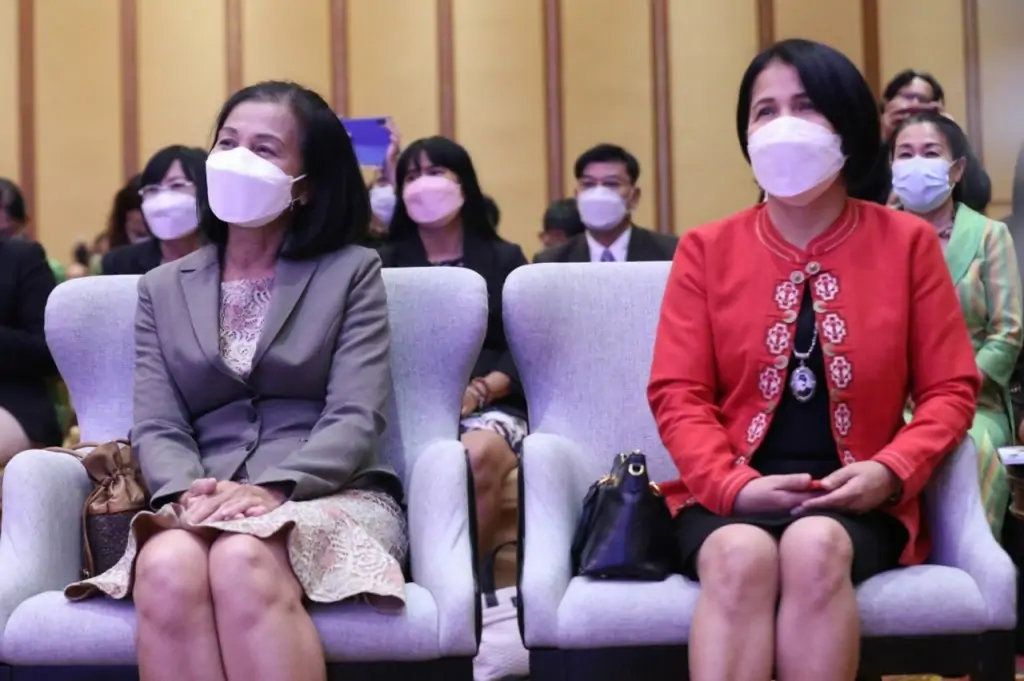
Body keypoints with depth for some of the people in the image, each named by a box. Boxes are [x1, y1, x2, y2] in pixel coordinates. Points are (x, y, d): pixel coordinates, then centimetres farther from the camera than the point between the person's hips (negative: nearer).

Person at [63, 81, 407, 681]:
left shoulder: (352, 272, 9)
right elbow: (156, 427, 7)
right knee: (168, 570, -36)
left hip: (330, 496, -2)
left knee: (242, 562, -38)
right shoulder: (163, 289, 18)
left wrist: (272, 490, -21)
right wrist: (192, 492, -16)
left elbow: (355, 420, -3)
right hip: (202, 503, 2)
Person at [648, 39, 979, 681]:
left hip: (856, 497, 0)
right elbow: (678, 393, 2)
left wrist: (890, 473, -13)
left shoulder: (907, 242, 7)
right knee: (741, 555, -35)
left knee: (816, 546, -35)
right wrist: (735, 486, -16)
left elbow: (950, 388, 6)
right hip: (735, 494, 1)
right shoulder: (707, 250, 7)